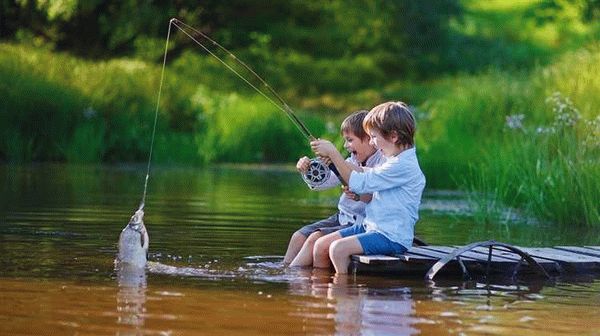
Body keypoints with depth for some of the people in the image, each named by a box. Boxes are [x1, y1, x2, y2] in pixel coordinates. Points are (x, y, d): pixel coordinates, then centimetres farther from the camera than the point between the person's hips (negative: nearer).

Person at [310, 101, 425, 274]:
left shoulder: (403, 166, -19)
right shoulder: (394, 161, 15)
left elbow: (359, 183, -20)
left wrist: (333, 153, -13)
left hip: (393, 238, -10)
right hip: (372, 227, 10)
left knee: (338, 248, -26)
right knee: (321, 245, 1)